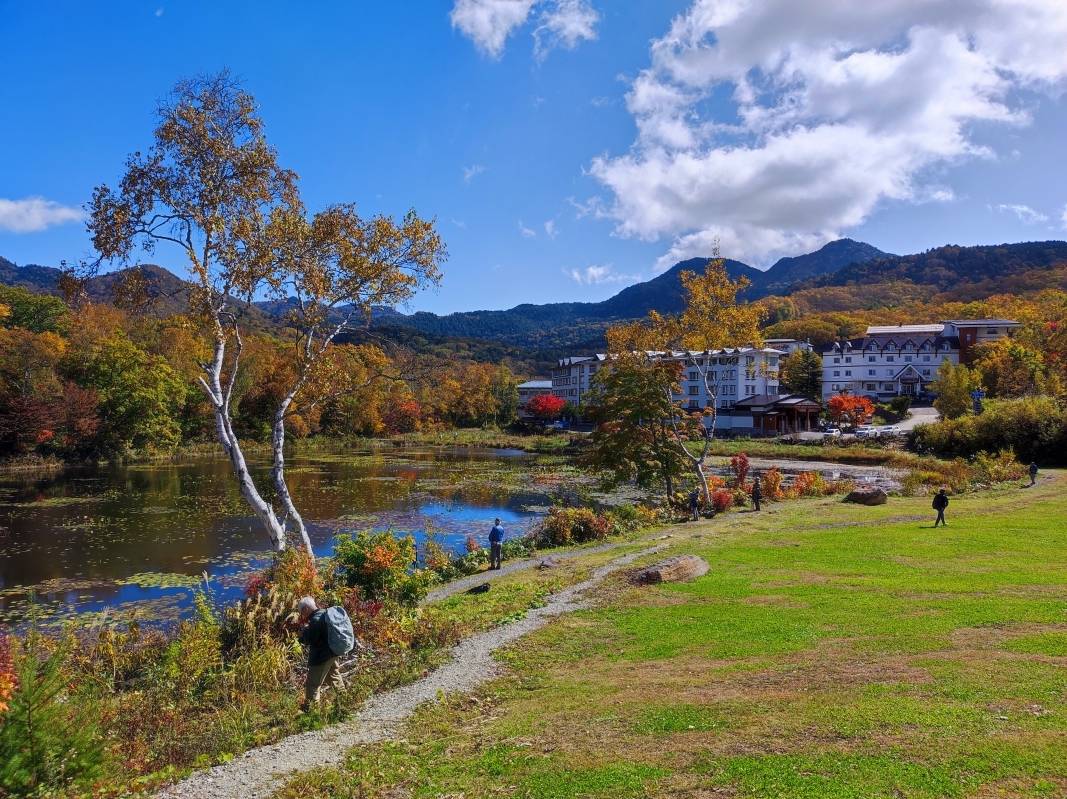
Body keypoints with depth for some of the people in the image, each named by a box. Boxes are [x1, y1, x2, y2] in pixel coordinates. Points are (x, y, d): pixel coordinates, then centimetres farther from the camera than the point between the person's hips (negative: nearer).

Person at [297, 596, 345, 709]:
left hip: (321, 655, -10)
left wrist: (305, 629, -3)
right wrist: (304, 636, 11)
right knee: (334, 676, 24)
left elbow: (310, 640, -18)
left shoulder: (315, 620, -22)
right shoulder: (324, 614, 8)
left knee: (313, 683, -1)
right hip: (331, 652, 10)